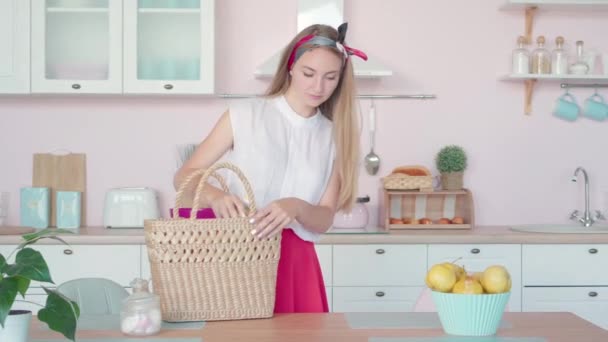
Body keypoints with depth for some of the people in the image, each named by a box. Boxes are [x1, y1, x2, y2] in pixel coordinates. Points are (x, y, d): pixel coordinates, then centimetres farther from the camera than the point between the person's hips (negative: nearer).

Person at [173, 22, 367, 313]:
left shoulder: (334, 136, 7)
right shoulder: (244, 115, -1)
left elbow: (324, 220, 1)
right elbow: (184, 176, 0)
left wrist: (296, 207, -21)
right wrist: (214, 195, -22)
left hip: (295, 261, 3)